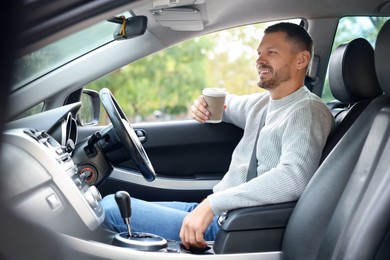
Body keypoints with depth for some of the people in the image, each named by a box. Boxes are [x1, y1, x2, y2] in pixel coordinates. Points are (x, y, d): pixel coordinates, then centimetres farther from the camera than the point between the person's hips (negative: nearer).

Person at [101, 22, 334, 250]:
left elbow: (294, 178, -31)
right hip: (208, 209, 9)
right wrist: (204, 104, 9)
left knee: (110, 208, -15)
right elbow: (229, 104, 35)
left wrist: (212, 204, -32)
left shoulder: (308, 111, -13)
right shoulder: (264, 102, 14)